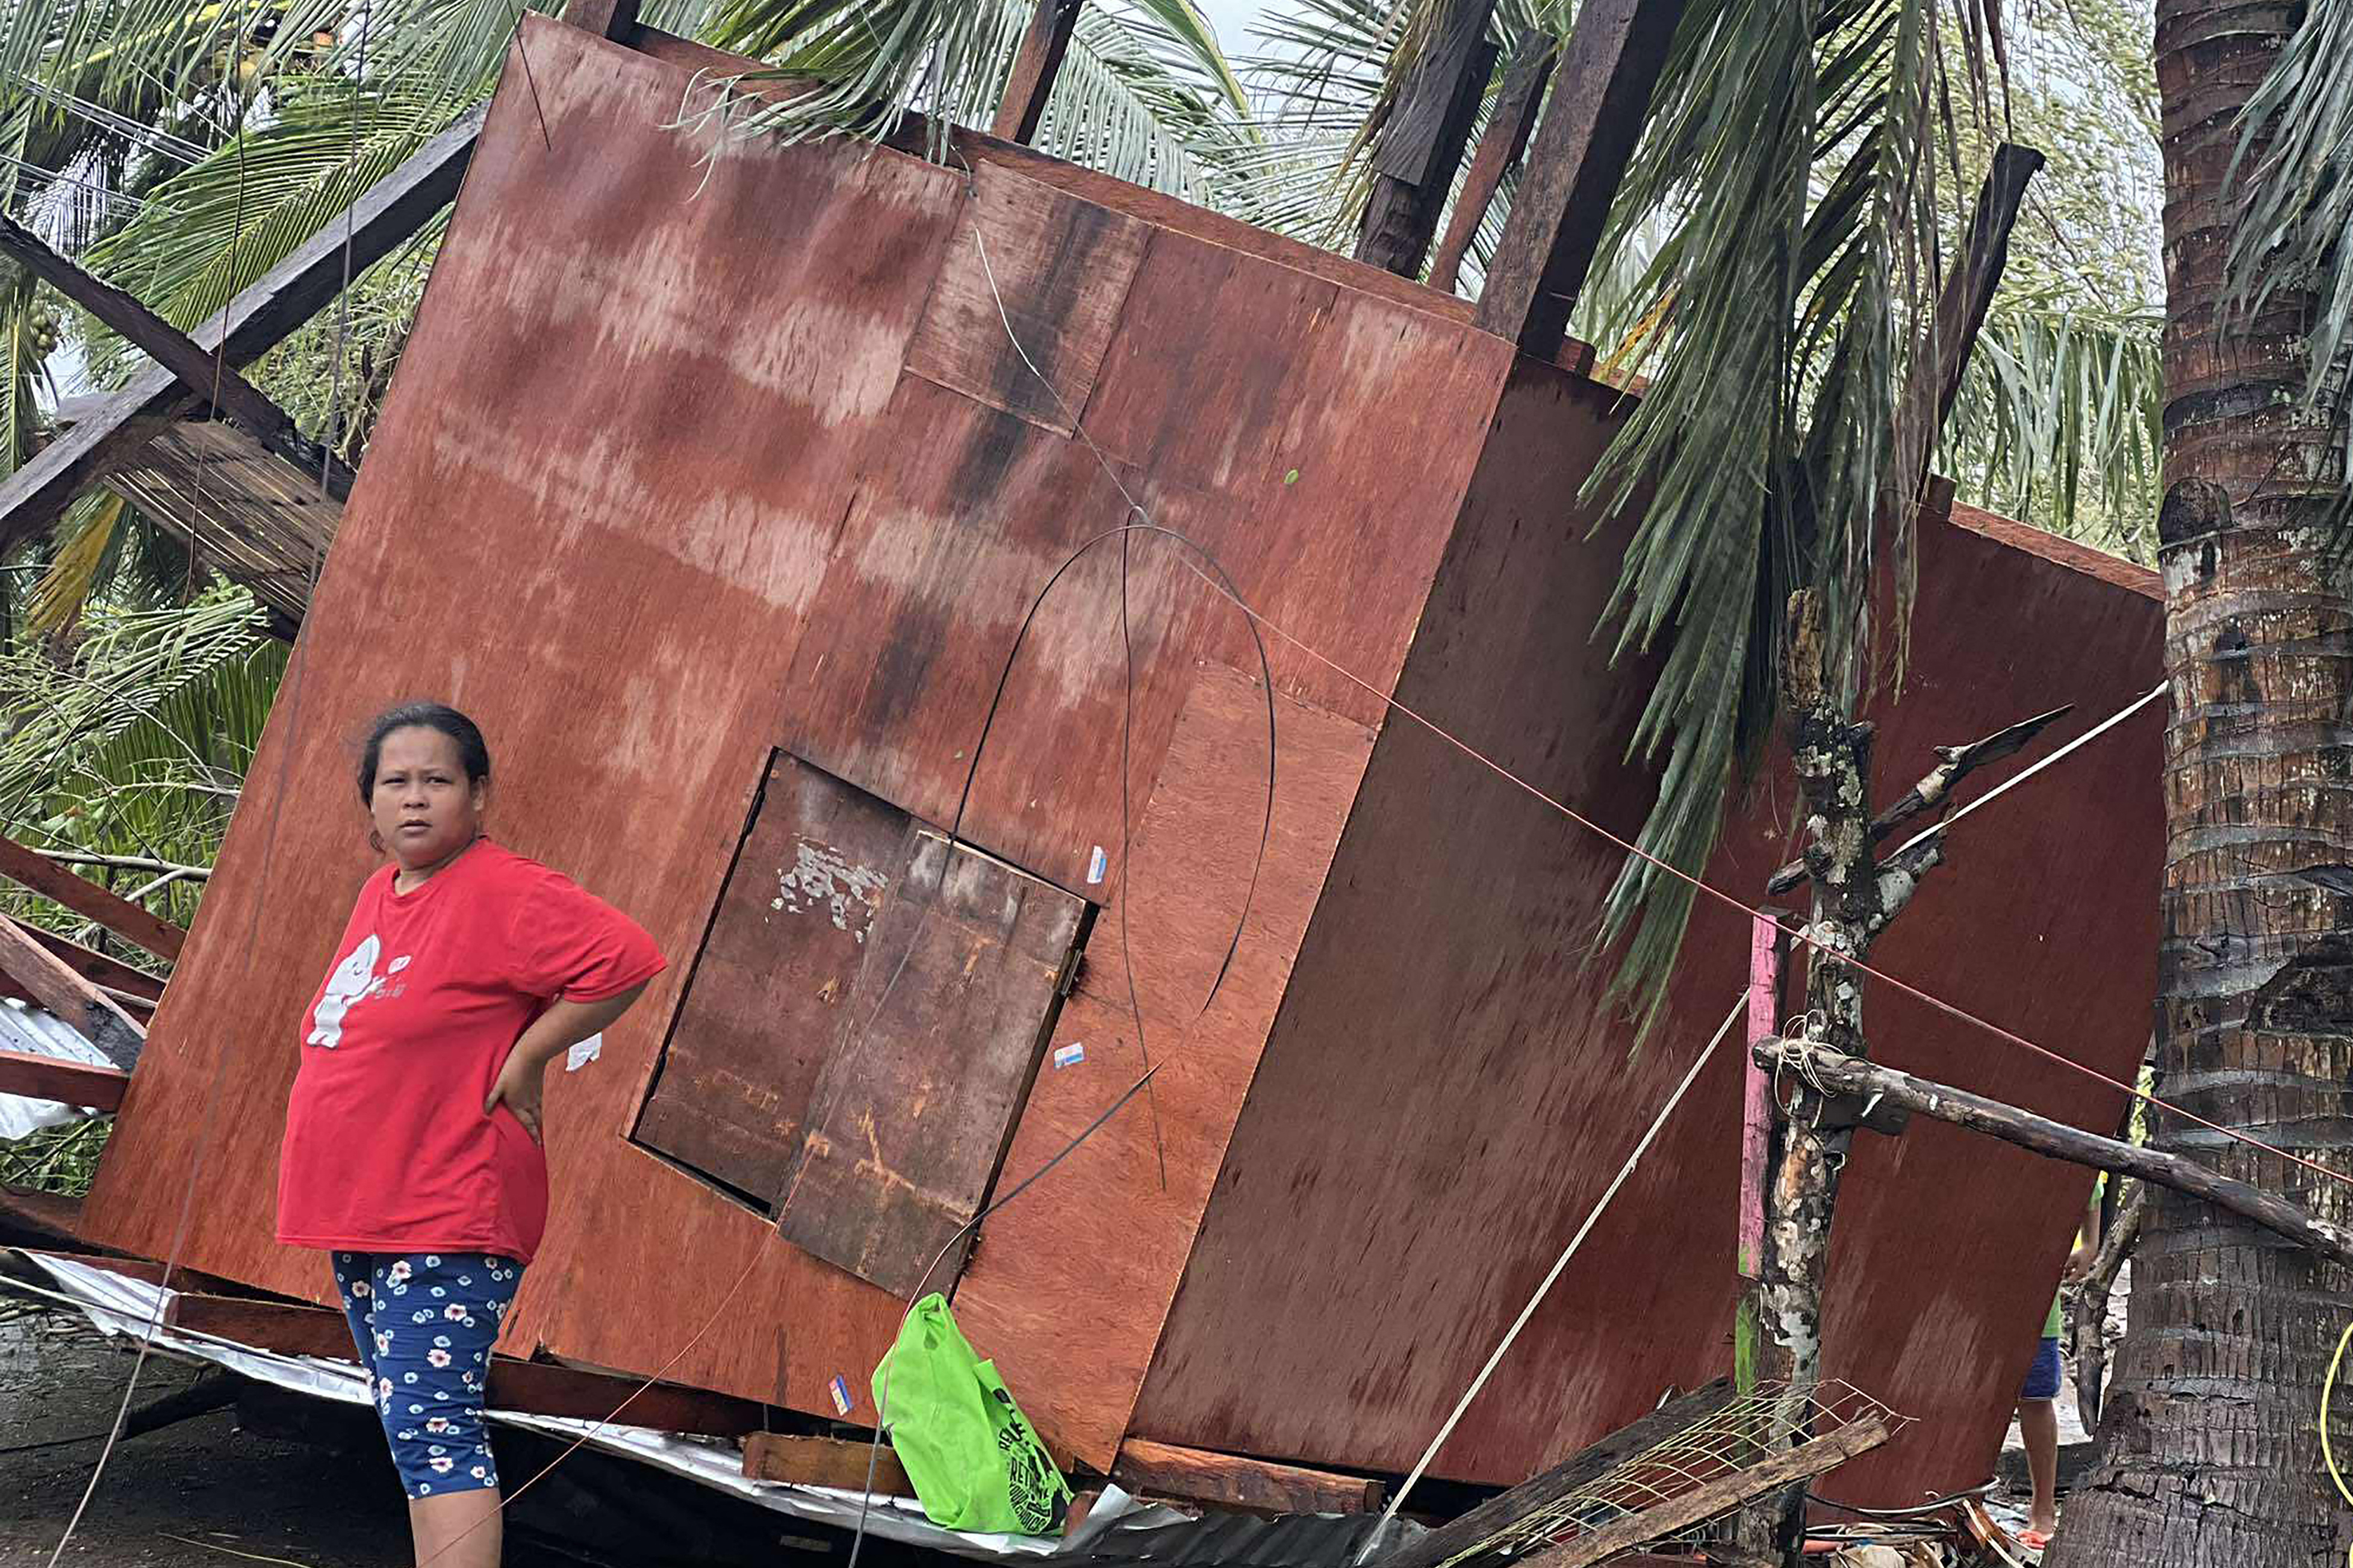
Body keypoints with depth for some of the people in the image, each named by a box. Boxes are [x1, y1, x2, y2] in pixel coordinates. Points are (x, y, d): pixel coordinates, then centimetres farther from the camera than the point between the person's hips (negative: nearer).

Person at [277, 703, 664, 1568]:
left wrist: (524, 1055, -18)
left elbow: (626, 959, -24)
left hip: (445, 1224, -10)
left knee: (432, 1429, -15)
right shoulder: (379, 892, 13)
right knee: (411, 1426, 15)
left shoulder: (504, 892, -14)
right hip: (362, 1216, 10)